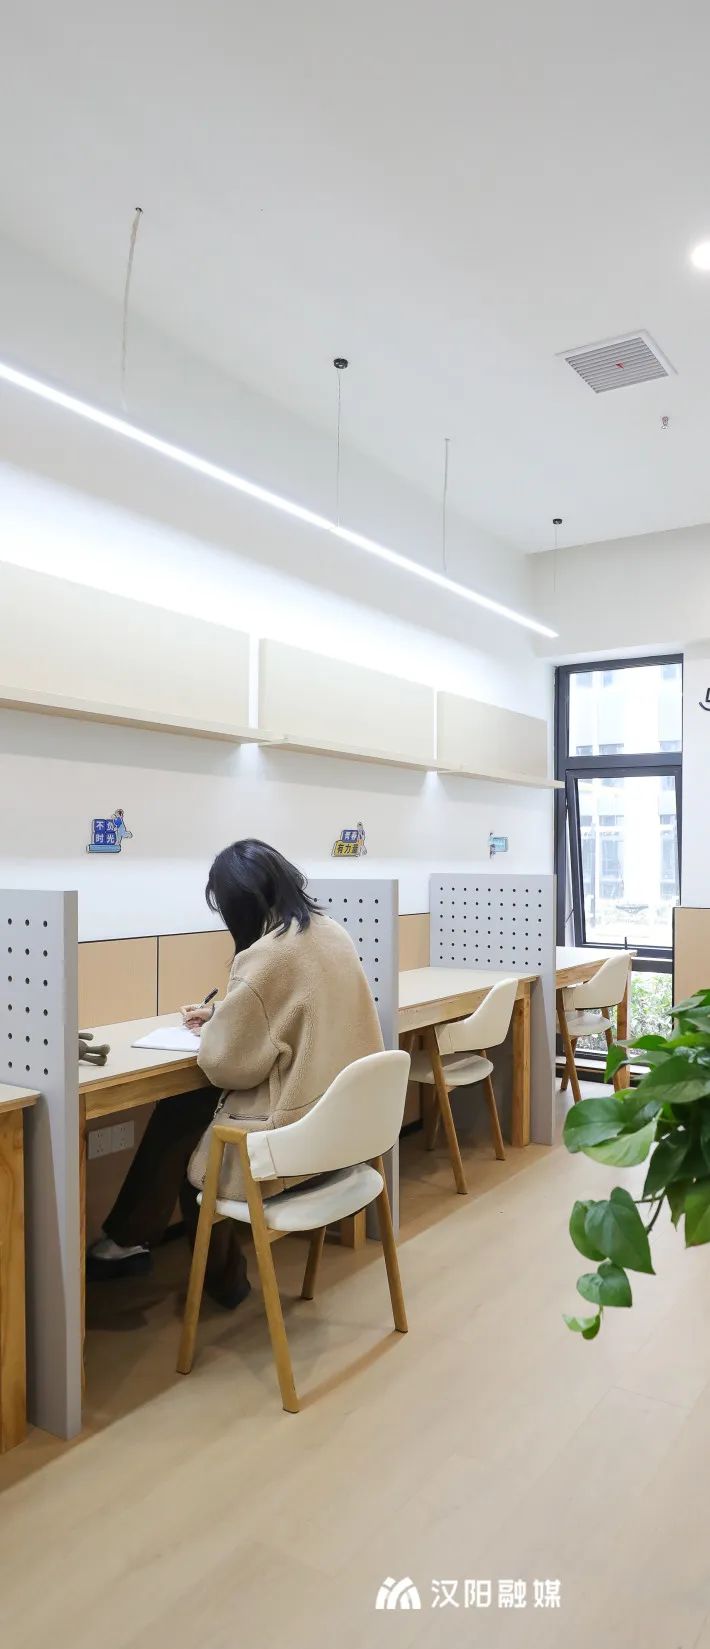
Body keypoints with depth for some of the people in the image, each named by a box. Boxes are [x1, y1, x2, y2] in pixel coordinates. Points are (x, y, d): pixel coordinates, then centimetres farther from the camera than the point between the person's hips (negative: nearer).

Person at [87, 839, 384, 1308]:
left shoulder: (263, 957, -22)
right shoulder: (334, 932, 4)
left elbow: (227, 1065, -16)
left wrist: (212, 1030, 5)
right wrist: (222, 1016, 19)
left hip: (299, 1131, -8)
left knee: (179, 1123, 14)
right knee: (192, 1110, 19)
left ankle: (130, 1241, 35)